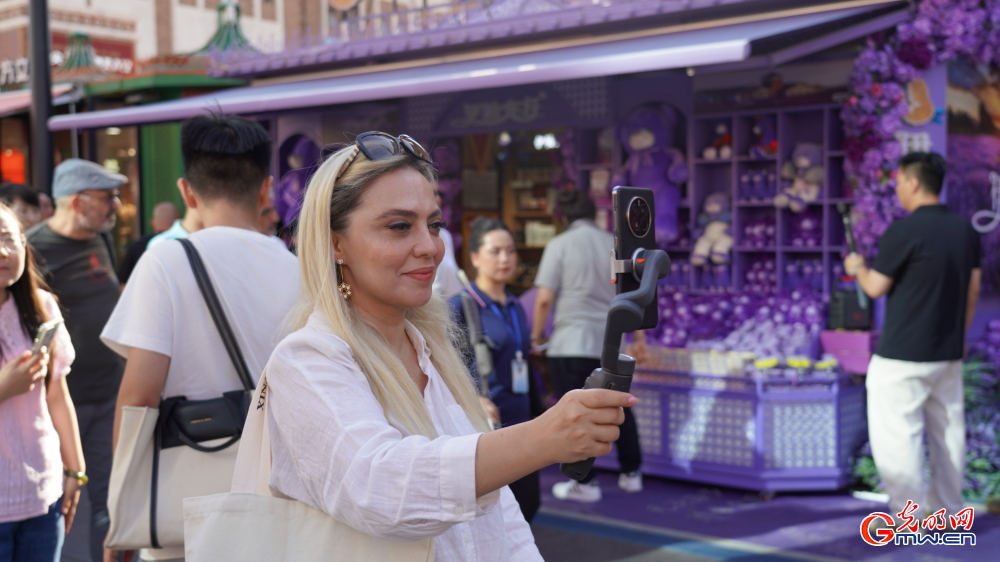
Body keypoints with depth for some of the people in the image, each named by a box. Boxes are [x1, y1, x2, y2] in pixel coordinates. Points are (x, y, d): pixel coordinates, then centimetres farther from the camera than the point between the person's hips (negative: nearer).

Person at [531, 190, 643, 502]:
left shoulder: (560, 245, -6)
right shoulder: (616, 245, 7)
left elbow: (544, 299, -10)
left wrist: (536, 337, 3)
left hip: (571, 344, -5)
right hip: (611, 343, 5)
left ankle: (585, 484, 5)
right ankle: (631, 474, 26)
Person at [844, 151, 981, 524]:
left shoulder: (904, 230, -16)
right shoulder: (966, 231, 6)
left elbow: (876, 287, -9)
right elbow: (973, 289, 12)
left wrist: (857, 268, 11)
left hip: (903, 355, -8)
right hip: (949, 353, 8)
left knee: (896, 436, -1)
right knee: (947, 432, 13)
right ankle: (947, 511, 20)